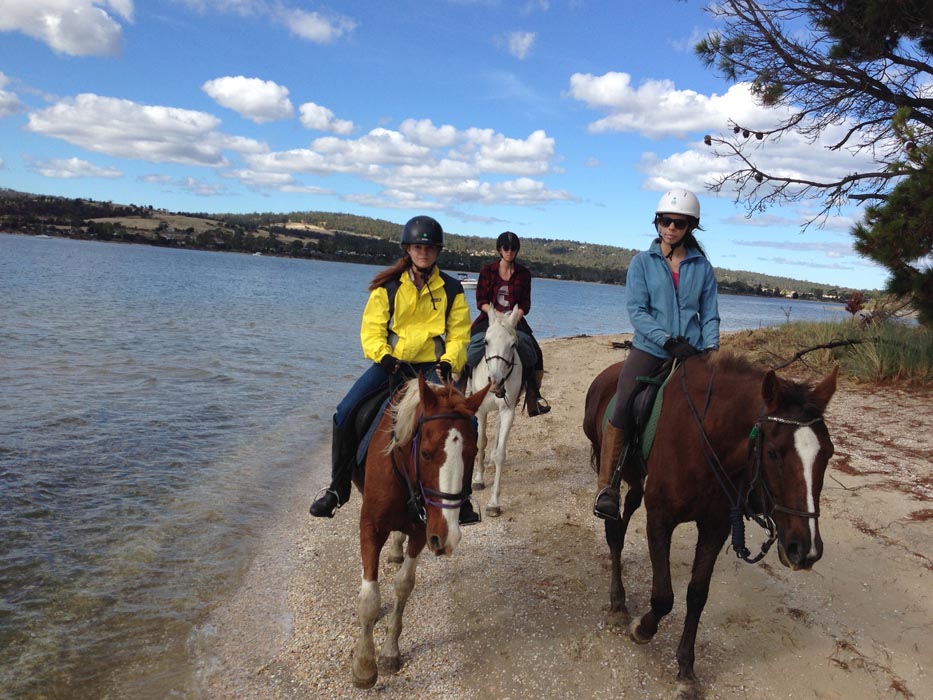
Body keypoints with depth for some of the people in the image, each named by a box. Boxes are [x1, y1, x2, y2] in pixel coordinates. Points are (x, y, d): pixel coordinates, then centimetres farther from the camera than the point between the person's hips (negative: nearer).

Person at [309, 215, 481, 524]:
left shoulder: (451, 289, 4)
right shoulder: (388, 287, 1)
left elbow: (459, 335, 3)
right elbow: (371, 329, -1)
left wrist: (448, 363, -15)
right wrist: (383, 356, -20)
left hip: (432, 366, 0)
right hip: (391, 362, 0)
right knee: (345, 413, -16)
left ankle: (460, 497, -2)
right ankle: (338, 487, 3)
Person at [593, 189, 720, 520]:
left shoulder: (702, 266, 10)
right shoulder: (642, 262, 5)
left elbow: (710, 314, 11)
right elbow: (636, 310, -6)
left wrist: (710, 349, -6)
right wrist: (668, 341, -18)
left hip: (691, 353, 3)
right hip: (649, 350, -2)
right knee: (622, 410, -19)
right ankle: (607, 486, -10)